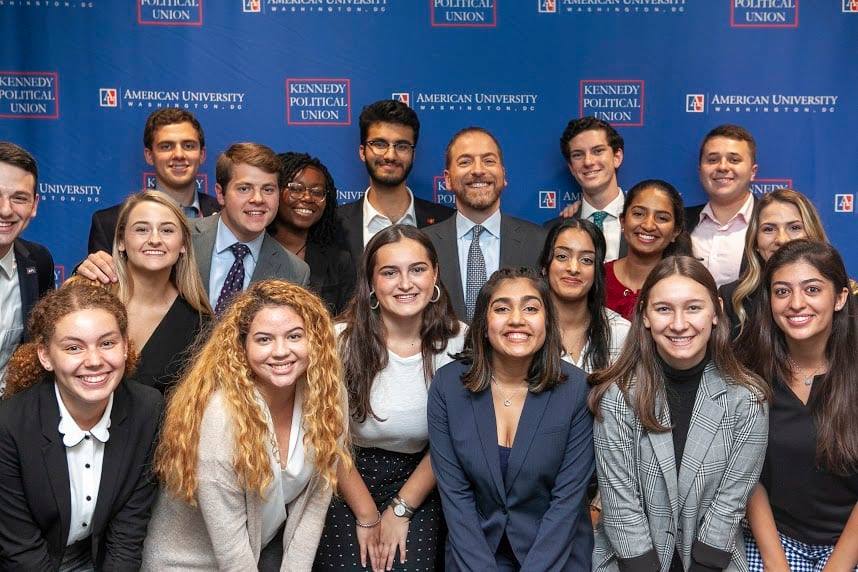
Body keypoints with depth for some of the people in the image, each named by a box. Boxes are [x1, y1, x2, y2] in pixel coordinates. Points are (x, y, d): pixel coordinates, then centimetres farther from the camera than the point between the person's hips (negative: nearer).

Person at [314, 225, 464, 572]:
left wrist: (400, 510, -4)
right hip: (348, 482, -1)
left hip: (418, 482, 1)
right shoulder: (342, 340, -15)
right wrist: (367, 517, -4)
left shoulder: (458, 342, -10)